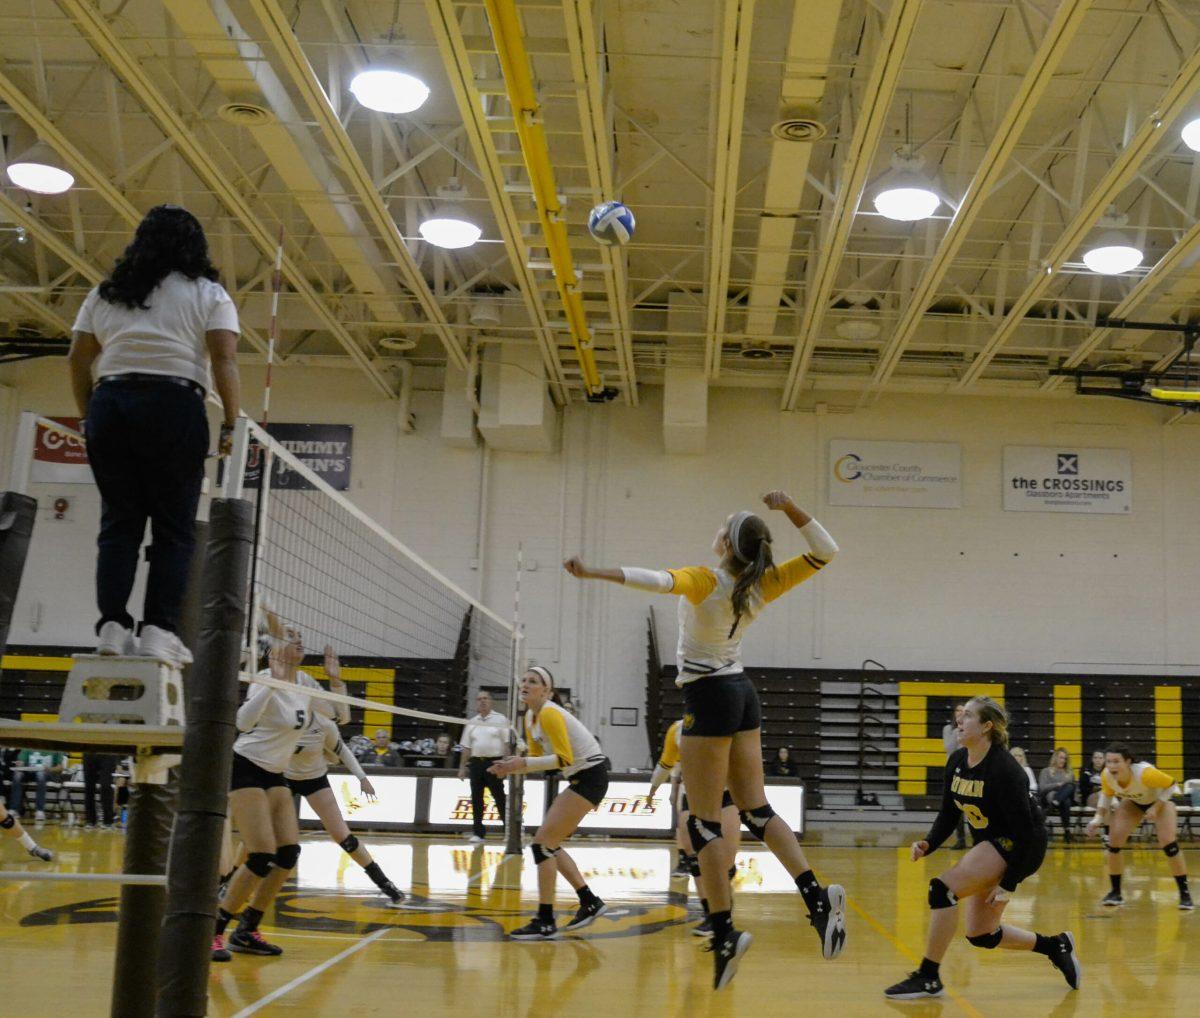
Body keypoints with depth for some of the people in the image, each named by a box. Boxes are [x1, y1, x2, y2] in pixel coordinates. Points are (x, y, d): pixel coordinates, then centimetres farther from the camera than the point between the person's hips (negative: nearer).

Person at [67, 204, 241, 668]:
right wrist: (232, 425, -7)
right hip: (174, 408, -4)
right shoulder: (209, 294, 6)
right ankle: (159, 630, -9)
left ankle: (112, 626, -3)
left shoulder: (105, 293, 17)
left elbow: (77, 360, 13)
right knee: (174, 527, -1)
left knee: (118, 524, 6)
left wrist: (89, 416, 19)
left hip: (109, 406, 4)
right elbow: (224, 360, -6)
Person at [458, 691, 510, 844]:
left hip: (494, 763, -4)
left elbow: (508, 743, -4)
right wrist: (462, 767, 10)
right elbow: (466, 747, 15)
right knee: (476, 799, 3)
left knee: (500, 797, -3)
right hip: (476, 763, 4)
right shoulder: (471, 723, 13)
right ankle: (477, 833, 9)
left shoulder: (500, 719, 0)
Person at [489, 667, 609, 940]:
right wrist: (512, 766, -4)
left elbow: (564, 758, -23)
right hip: (579, 778, 10)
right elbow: (537, 757, 14)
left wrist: (523, 763, -26)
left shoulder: (549, 714, -18)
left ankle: (545, 922, -7)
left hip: (590, 776, -10)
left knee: (543, 843, -11)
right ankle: (590, 902, 20)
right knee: (549, 844, 10)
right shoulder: (530, 717, 10)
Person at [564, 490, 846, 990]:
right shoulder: (761, 586, 0)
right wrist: (789, 508, -6)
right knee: (757, 811, 11)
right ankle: (817, 897, -1)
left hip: (709, 697, -7)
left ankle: (725, 934, -3)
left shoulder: (706, 581, -17)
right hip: (741, 692, 7)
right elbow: (825, 552, 3)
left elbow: (660, 581, -38)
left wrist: (595, 573, -44)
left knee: (703, 823, -2)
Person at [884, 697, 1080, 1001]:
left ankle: (928, 978, -11)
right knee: (981, 936, 11)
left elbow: (1025, 831, -23)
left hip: (1020, 847, -9)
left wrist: (1009, 884, -22)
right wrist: (928, 845, -13)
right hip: (988, 843, 9)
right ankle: (1056, 946, 31)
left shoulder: (1004, 769, -25)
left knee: (942, 888, -23)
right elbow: (947, 815, 5)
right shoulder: (956, 762, -2)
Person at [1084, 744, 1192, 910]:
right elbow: (1106, 795, -6)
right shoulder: (1106, 776, -29)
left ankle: (1185, 894, -4)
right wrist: (1098, 819, -17)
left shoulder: (1145, 773, -42)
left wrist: (1156, 807, -30)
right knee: (1114, 840, -9)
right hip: (1133, 802, 4)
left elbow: (1171, 784, -23)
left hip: (1160, 800, -4)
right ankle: (1115, 893, 7)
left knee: (1168, 843, -20)